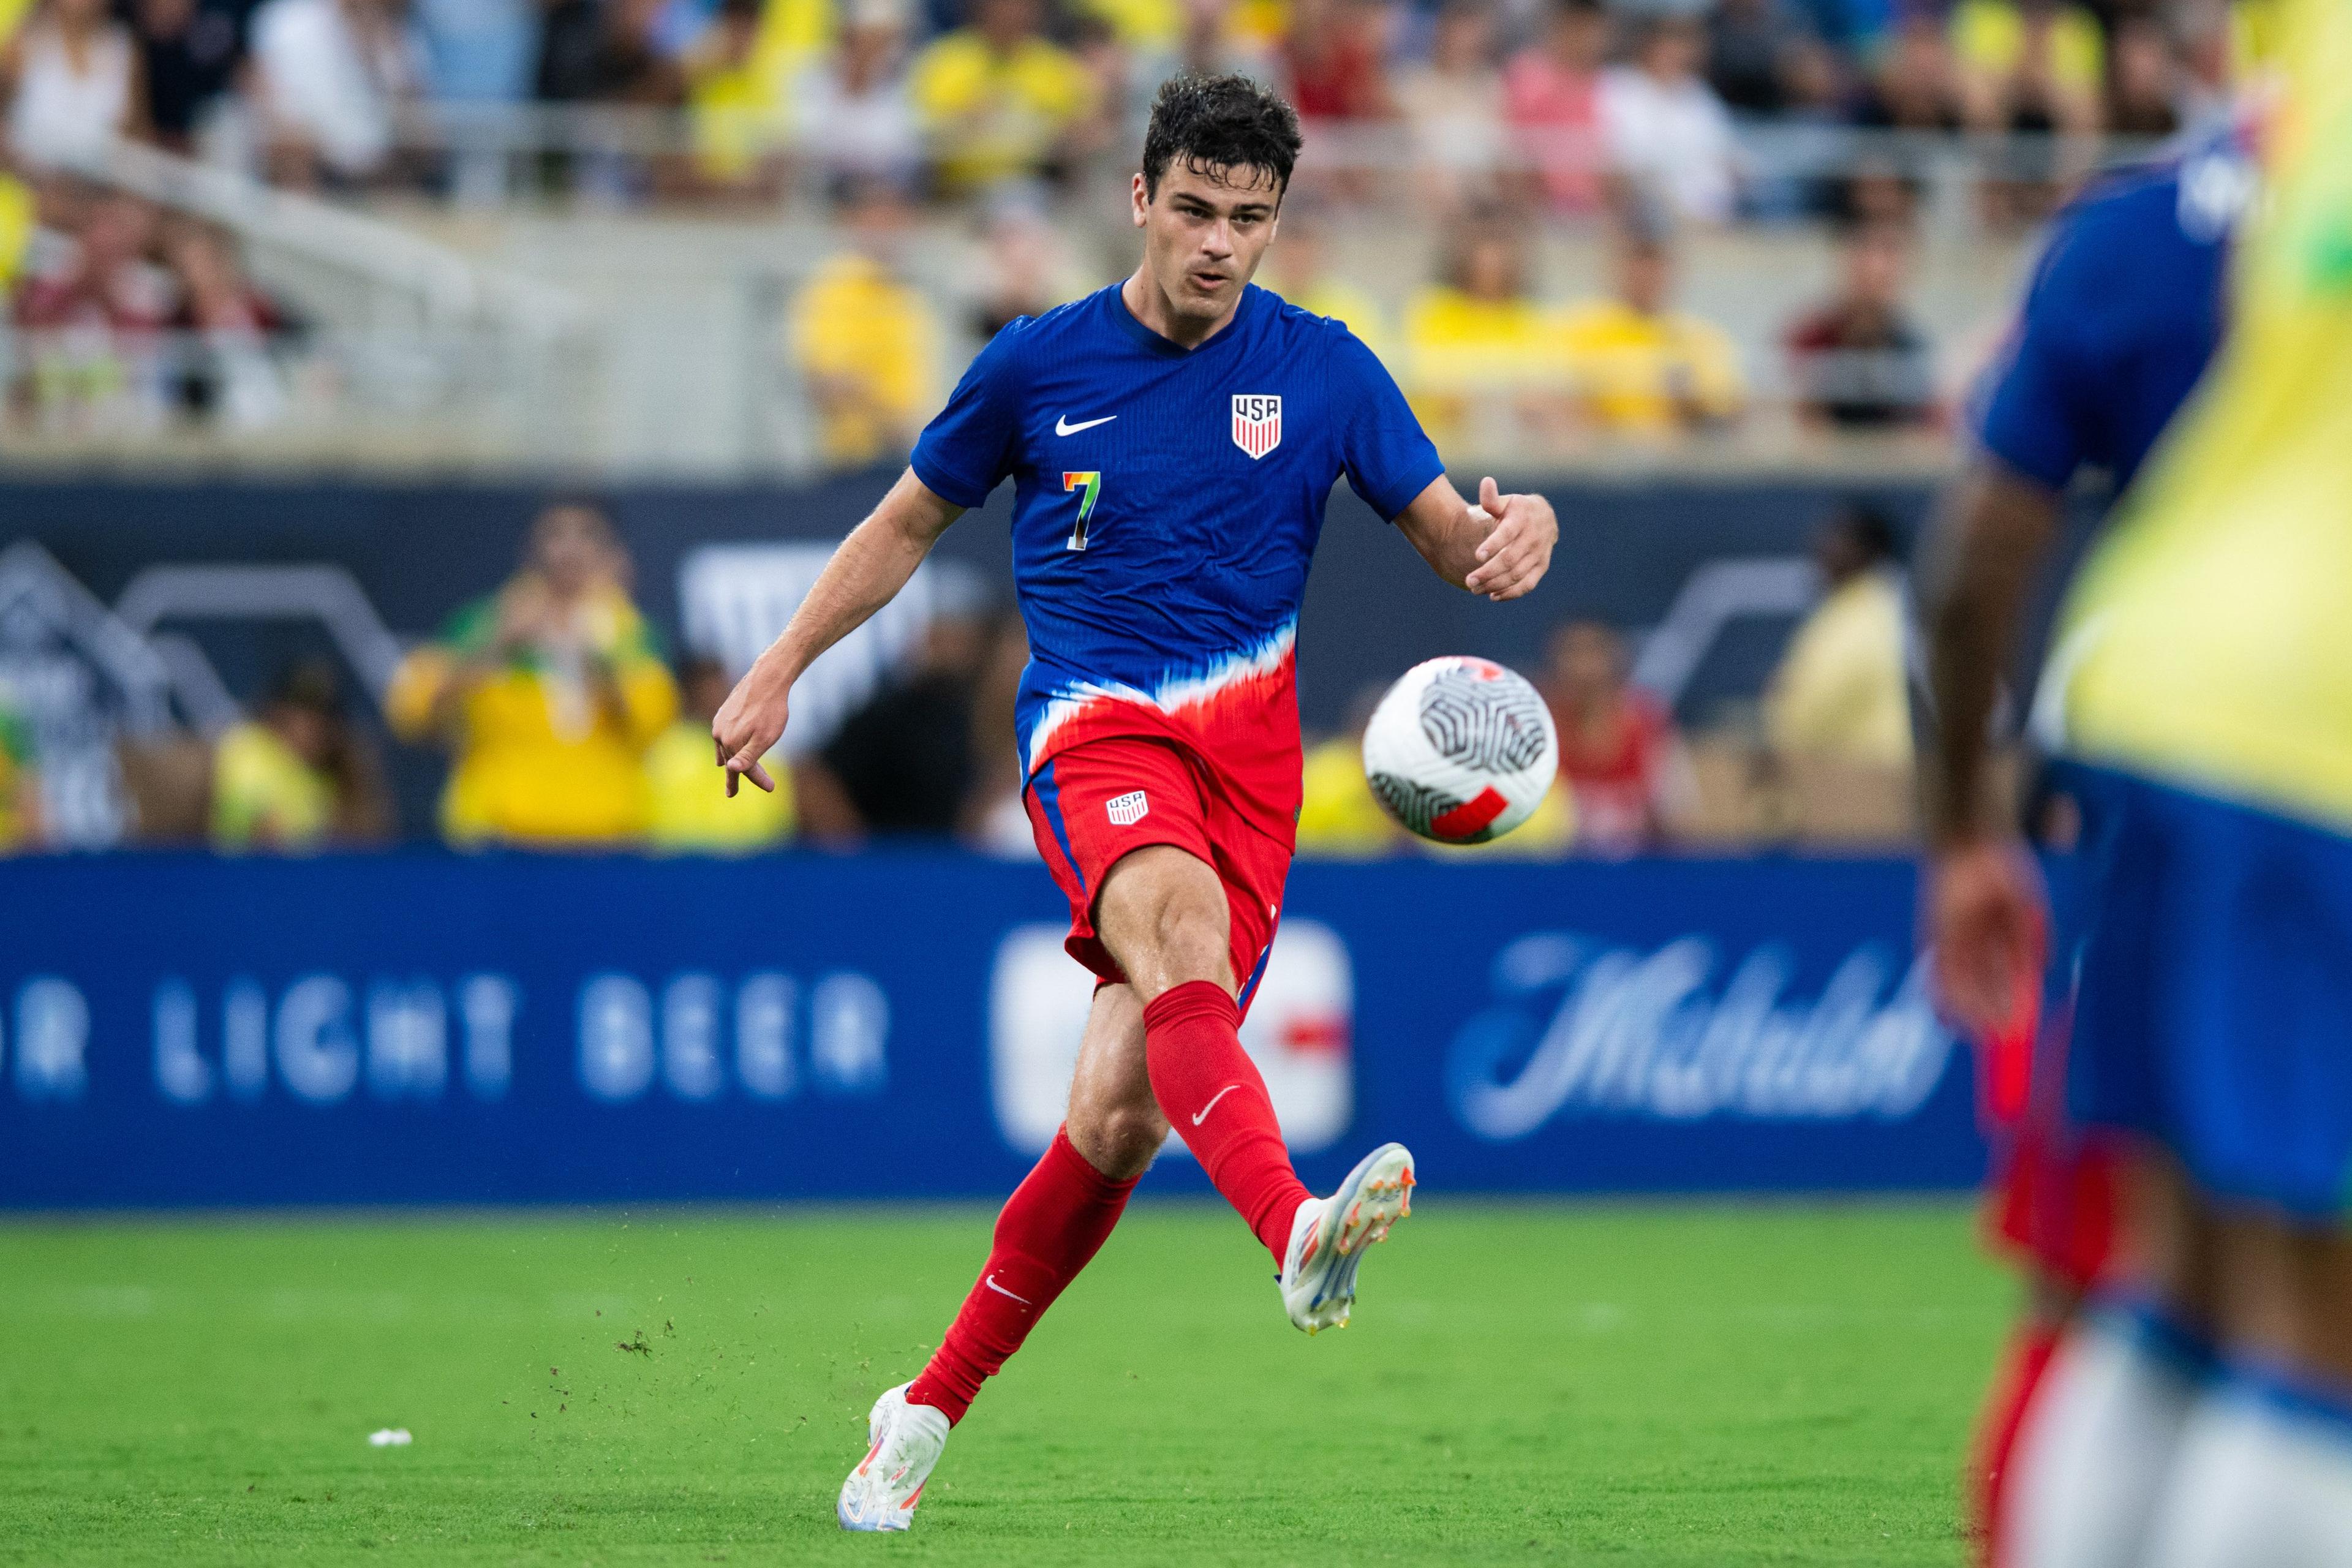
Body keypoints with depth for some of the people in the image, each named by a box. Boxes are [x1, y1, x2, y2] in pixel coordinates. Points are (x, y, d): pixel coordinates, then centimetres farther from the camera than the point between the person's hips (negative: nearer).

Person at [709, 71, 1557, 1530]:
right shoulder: (1040, 364, 5)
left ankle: (931, 1407, 12)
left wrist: (1514, 531, -16)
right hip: (1095, 727, -2)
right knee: (1177, 917, -37)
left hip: (1248, 741, 2)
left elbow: (1451, 537, 8)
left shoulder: (1322, 371, 6)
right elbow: (910, 524, 19)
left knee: (1122, 1111, -7)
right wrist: (777, 674, 17)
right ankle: (1296, 1230, -62)